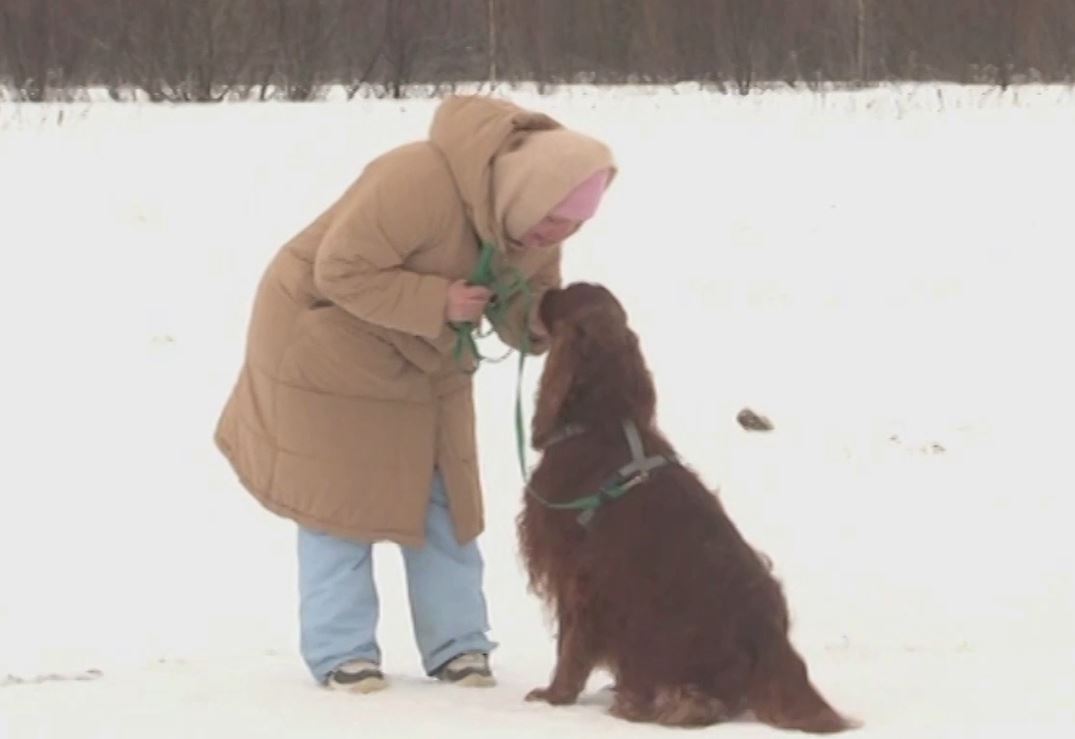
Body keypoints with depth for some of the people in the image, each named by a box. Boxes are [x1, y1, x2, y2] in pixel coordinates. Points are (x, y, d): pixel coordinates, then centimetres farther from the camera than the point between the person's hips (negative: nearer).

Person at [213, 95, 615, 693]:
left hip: (426, 361, 7)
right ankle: (341, 653, 5)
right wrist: (436, 301, -37)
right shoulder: (421, 184, -37)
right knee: (341, 496, -2)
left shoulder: (535, 220, -12)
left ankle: (458, 645, 12)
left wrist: (539, 323, -26)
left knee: (443, 497, 6)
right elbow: (340, 271, -33)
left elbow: (526, 300, -2)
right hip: (333, 341, -7)